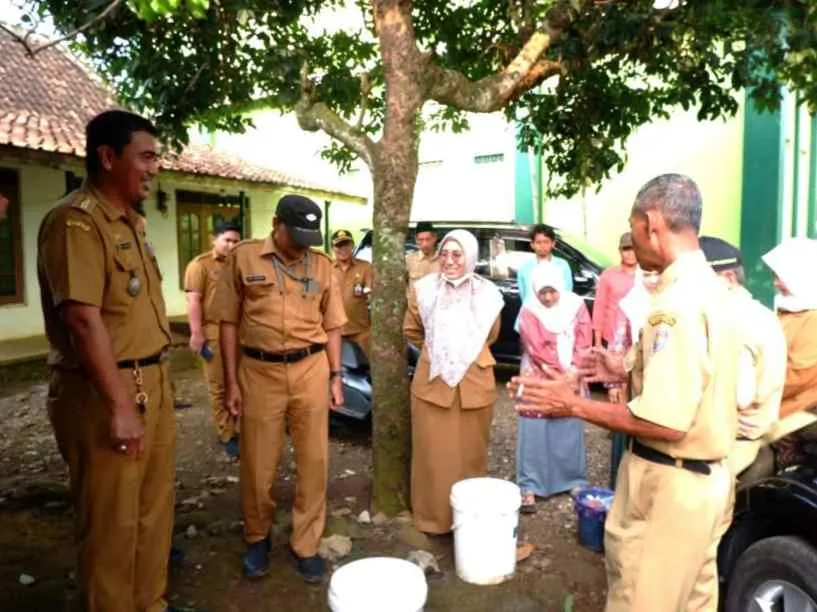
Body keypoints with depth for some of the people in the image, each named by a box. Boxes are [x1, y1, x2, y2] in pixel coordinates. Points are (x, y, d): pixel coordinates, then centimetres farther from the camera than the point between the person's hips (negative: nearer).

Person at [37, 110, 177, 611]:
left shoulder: (129, 221, 14)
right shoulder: (76, 221, -15)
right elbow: (84, 320, -23)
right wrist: (119, 406, -23)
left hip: (152, 385, 9)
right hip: (104, 393, -9)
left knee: (154, 510, 20)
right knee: (112, 523, 6)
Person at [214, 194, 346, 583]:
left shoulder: (322, 265, 4)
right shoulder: (243, 257, -3)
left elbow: (331, 325, 10)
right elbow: (229, 322, -1)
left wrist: (335, 376, 6)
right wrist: (230, 382, -3)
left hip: (311, 369, 2)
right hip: (260, 372, -2)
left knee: (314, 462, 8)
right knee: (257, 466, 10)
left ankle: (306, 544, 27)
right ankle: (257, 537, 35)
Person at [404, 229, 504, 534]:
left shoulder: (487, 294, -2)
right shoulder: (423, 289, -3)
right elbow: (412, 331, 11)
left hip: (475, 385, 1)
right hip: (431, 383, 0)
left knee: (471, 455, 12)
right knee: (433, 455, 7)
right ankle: (432, 516, 23)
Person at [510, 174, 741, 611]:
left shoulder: (678, 301, -26)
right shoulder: (706, 286, 7)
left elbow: (666, 423, -29)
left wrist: (573, 405, -20)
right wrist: (627, 370, 13)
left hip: (670, 485, -10)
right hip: (704, 478, 10)